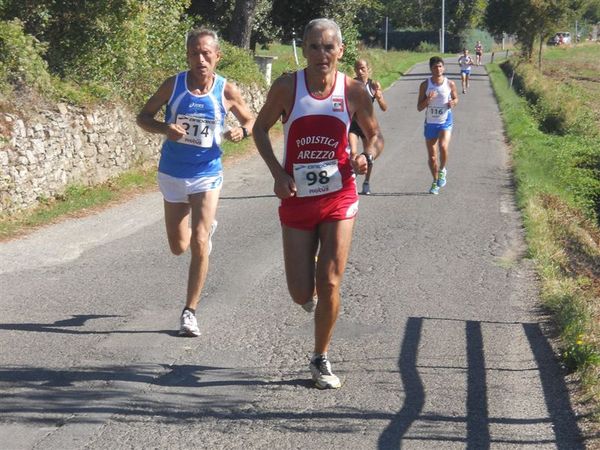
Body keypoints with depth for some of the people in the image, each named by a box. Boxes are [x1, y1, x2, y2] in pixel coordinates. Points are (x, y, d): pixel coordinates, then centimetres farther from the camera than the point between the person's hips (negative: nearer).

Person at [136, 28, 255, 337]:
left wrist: (242, 132, -17)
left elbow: (250, 121, 7)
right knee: (178, 247, 13)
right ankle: (206, 226, 48)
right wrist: (164, 128, -20)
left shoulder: (227, 91, -8)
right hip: (172, 174, 2)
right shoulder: (173, 85, -8)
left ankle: (190, 312, 1)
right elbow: (143, 117, 1)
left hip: (207, 175, -2)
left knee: (199, 245, -12)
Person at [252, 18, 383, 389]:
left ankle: (321, 359, 14)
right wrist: (277, 172, -11)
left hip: (339, 197, 0)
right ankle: (311, 293, 42)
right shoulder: (287, 87, -9)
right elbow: (260, 129, 3)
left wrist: (366, 157, -17)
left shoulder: (353, 91, -7)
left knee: (329, 284, -6)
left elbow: (376, 136, 7)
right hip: (297, 198, 0)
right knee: (301, 293, 2)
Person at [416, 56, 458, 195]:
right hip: (430, 123, 1)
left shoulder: (450, 84, -4)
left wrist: (453, 102, -11)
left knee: (443, 147, -27)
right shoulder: (425, 85, -4)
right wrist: (428, 99, -22)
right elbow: (419, 107, -2)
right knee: (432, 156, 6)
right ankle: (435, 182, 26)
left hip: (445, 122, -1)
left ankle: (442, 170, 1)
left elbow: (455, 98, 13)